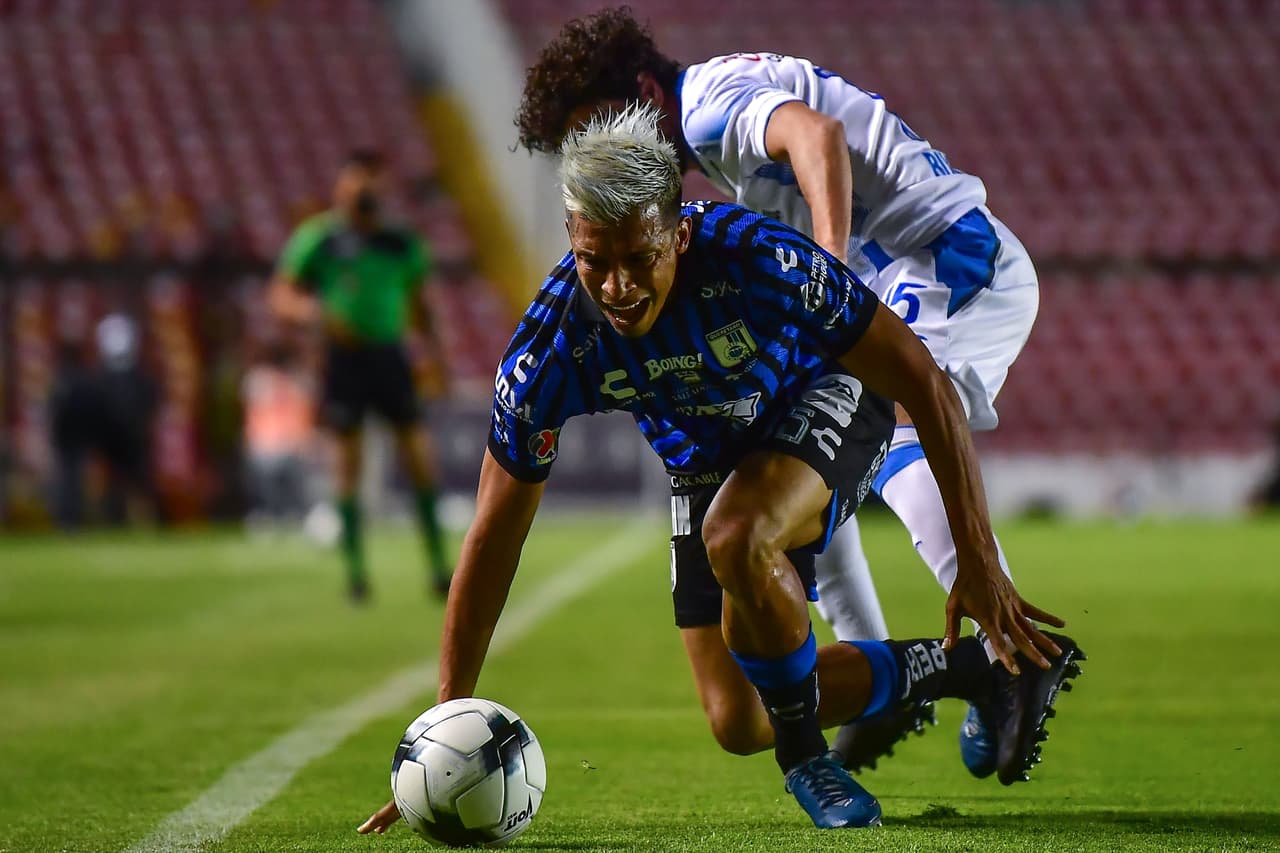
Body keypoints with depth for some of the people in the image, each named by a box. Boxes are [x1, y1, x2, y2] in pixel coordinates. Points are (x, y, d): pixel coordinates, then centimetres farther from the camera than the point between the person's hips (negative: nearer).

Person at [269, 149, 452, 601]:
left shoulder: (400, 241, 5)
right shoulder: (317, 237, -3)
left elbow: (416, 303, 17)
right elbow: (281, 296, -2)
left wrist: (434, 348, 6)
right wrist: (313, 310, -22)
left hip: (388, 354, 2)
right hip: (344, 355, -2)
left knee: (419, 456, -3)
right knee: (348, 461, 0)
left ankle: (438, 562, 4)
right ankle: (354, 568, 9)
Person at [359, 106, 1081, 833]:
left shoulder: (758, 258, -37)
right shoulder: (551, 348, -29)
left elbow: (926, 386, -26)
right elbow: (494, 540, -19)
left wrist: (978, 561, -28)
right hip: (706, 465, 4)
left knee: (736, 537, -37)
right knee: (740, 724, 0)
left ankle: (805, 753, -12)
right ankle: (963, 670, 20)